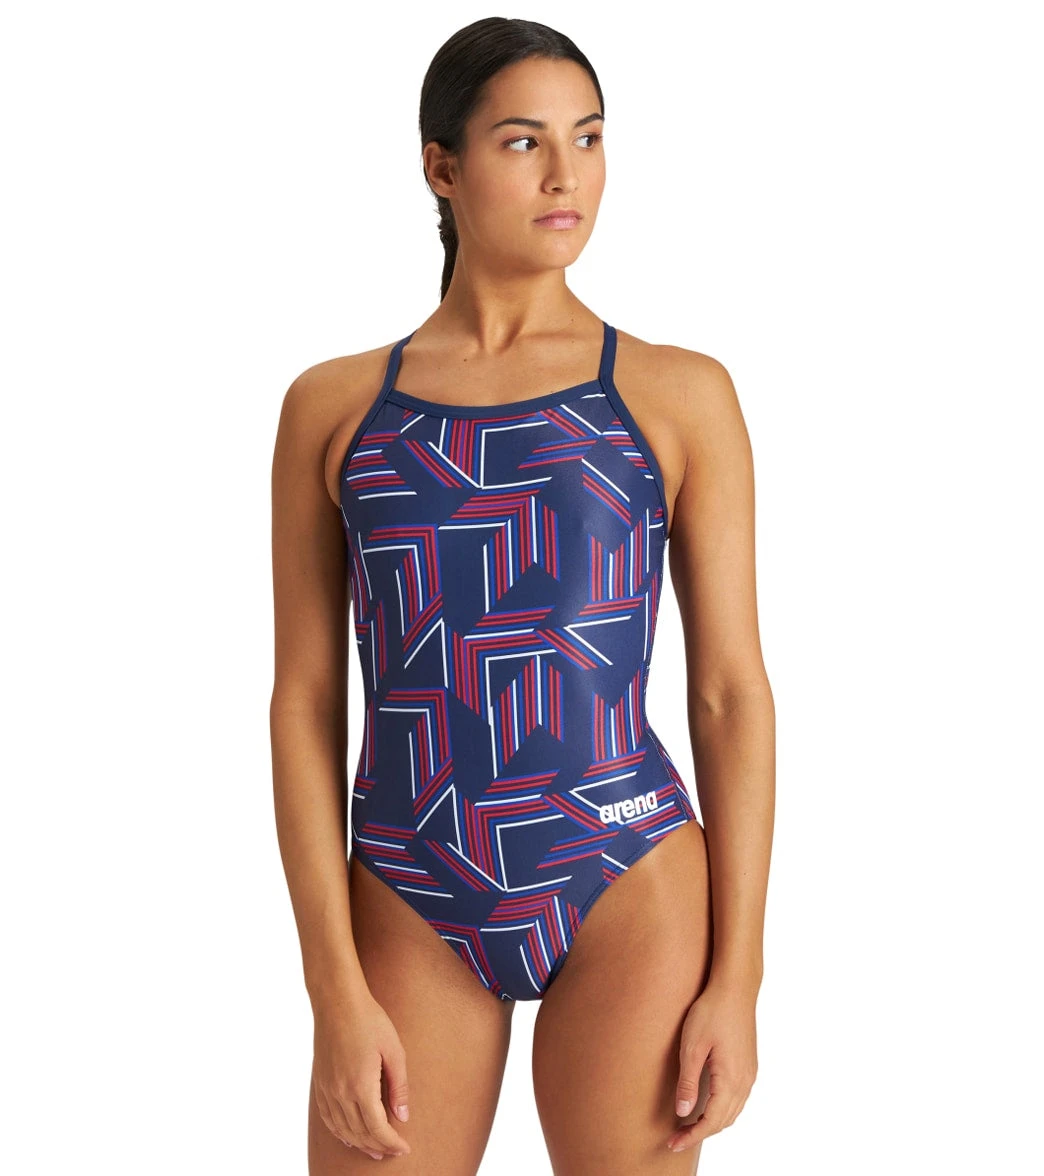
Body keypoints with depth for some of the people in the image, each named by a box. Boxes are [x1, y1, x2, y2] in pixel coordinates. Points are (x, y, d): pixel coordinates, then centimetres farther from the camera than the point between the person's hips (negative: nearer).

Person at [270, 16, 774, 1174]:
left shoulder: (681, 395, 1)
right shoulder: (331, 407, 4)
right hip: (414, 913, 1)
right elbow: (305, 704, 2)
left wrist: (737, 981, -4)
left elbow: (733, 694, 0)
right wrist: (335, 995, -5)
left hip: (629, 895, -1)